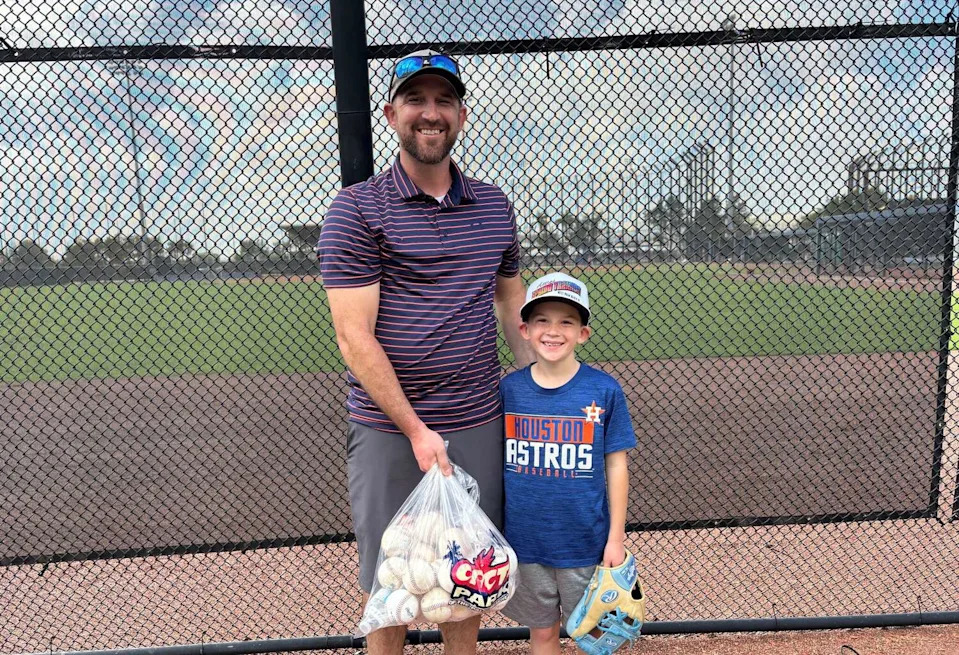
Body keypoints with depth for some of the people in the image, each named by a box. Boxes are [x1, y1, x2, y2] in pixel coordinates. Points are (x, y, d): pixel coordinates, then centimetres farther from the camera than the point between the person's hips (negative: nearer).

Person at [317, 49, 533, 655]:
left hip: (480, 424, 4)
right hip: (389, 430, -4)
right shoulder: (358, 209, -8)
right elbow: (355, 337, -13)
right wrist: (415, 429, -17)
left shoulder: (494, 205, 7)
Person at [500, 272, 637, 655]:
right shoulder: (508, 389, -6)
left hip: (587, 541, -1)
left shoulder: (604, 390, -10)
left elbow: (616, 466, -4)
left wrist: (616, 536, -2)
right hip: (525, 541, 1)